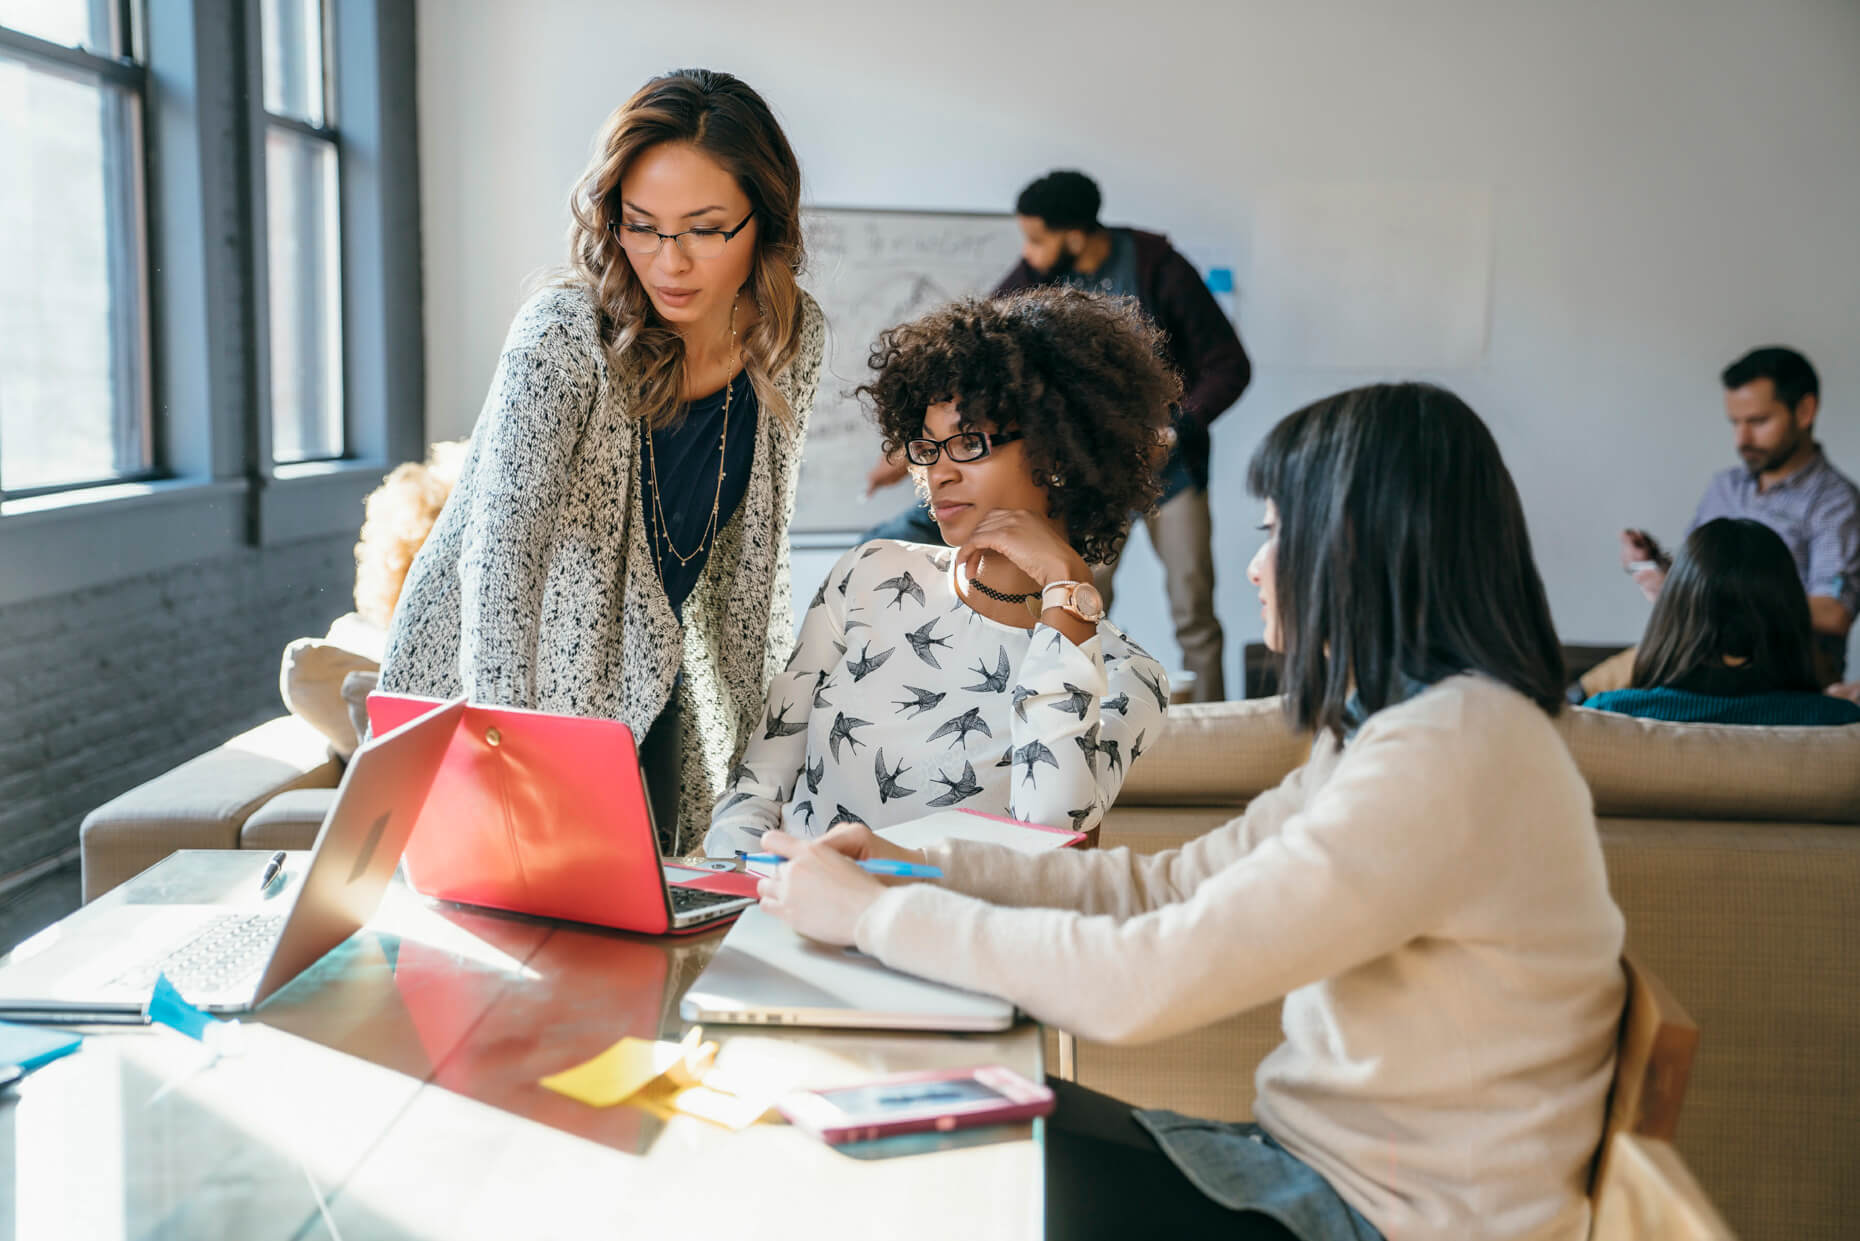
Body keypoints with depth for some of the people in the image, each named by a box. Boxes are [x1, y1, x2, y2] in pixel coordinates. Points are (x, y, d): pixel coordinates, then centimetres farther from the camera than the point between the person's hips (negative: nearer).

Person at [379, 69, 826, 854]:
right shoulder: (563, 334, -24)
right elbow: (502, 544, -32)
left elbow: (756, 546, 3)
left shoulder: (794, 339, -8)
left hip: (650, 680, 5)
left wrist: (760, 714, 4)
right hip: (500, 674, -5)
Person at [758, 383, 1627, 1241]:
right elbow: (1170, 885, 9)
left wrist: (872, 913, -17)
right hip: (1341, 1161, 8)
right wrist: (920, 866, 1)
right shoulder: (1393, 730, 8)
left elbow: (1142, 984, -28)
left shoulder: (1443, 758, -26)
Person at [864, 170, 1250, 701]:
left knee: (1194, 613, -1)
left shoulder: (1160, 270, -13)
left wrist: (1176, 428, -21)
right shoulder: (1036, 279, -6)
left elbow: (1229, 365, -8)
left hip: (1169, 466, -2)